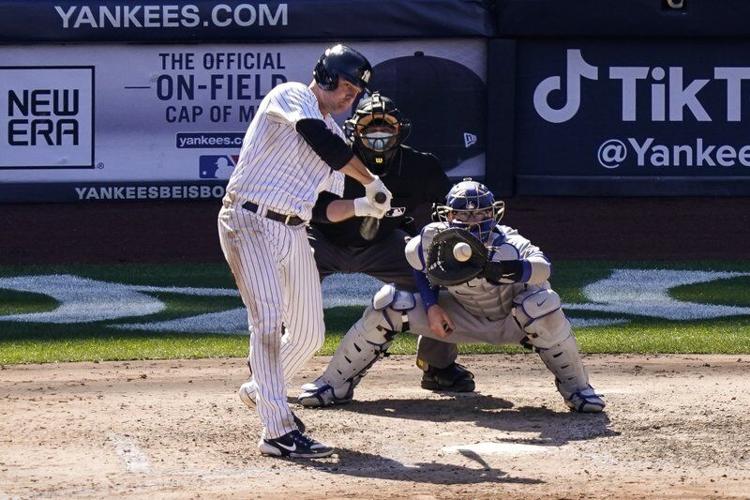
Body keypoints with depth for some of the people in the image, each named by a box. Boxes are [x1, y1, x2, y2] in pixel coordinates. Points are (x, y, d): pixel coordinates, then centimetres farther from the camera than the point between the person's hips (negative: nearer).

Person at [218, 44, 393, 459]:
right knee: (269, 317, -21)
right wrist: (370, 181, -22)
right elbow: (316, 136, -26)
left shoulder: (334, 135, 18)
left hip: (295, 233, 9)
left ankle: (261, 391, 39)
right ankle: (278, 432, -26)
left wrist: (365, 207, 1)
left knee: (309, 333, 11)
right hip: (249, 221, -8)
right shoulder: (291, 97, -5)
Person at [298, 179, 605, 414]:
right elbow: (419, 265, 3)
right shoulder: (434, 237, -21)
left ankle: (576, 387, -14)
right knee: (388, 302, -15)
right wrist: (431, 305, -10)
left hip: (511, 321, -3)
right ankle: (335, 384, -2)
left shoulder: (505, 245, -33)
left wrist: (512, 271, -72)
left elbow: (542, 266, -53)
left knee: (543, 302, -37)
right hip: (460, 319, 3)